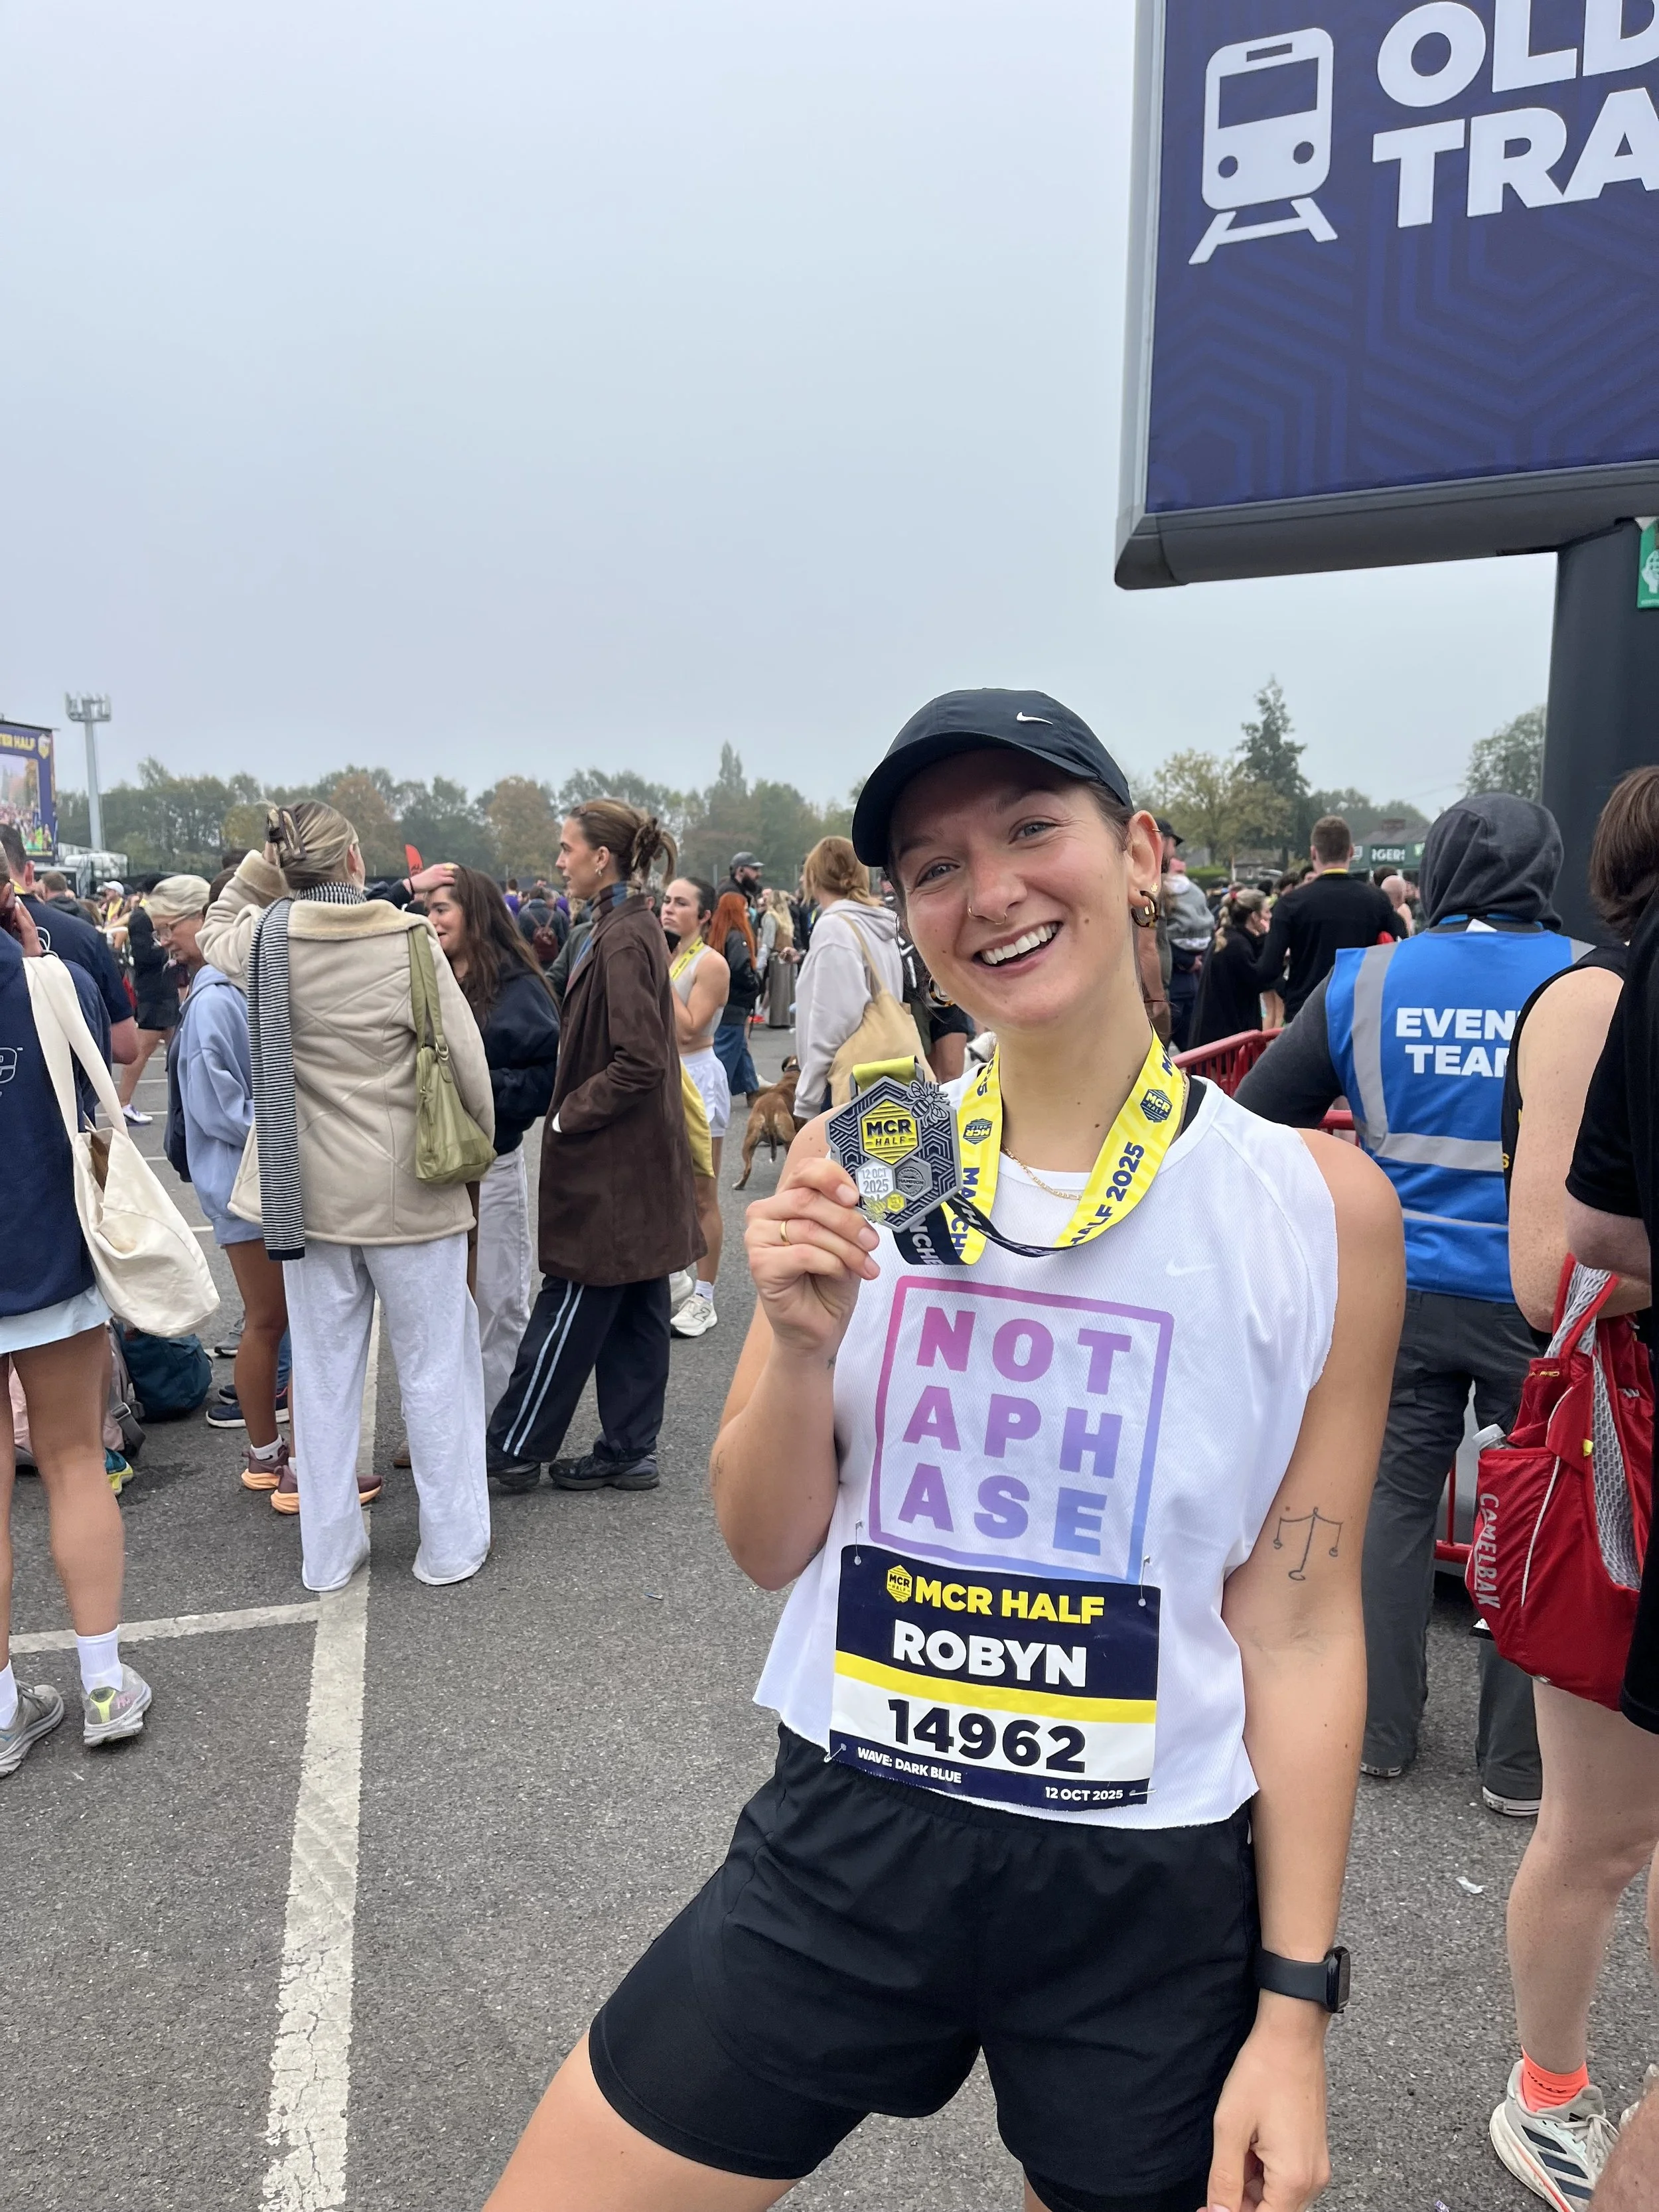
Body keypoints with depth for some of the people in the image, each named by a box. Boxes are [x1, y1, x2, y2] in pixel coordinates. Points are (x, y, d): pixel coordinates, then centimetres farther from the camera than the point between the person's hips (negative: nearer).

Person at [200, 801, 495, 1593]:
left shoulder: (261, 941, -3)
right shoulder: (408, 942, -13)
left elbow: (215, 929, 23)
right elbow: (467, 1064, -10)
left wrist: (262, 869, 10)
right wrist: (485, 1143, 6)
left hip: (307, 1191, 4)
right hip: (410, 1190, -3)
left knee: (323, 1369, 15)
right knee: (435, 1366, 10)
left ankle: (328, 1550, 26)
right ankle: (451, 1542, 20)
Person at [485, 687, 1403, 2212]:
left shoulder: (1317, 1207, -10)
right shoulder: (864, 1164, -5)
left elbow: (1300, 1629, -4)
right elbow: (766, 1549, 0)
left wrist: (1295, 2005, -2)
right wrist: (804, 1346, -18)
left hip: (1150, 1908, -1)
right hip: (844, 1851, 2)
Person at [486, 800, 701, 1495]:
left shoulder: (622, 940, -18)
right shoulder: (631, 928, 12)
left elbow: (637, 1064, -23)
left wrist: (569, 1115, -13)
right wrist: (573, 1108, 12)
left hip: (609, 1163, -10)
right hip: (637, 1158, 10)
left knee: (571, 1309, 3)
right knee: (633, 1311, 13)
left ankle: (514, 1449, 16)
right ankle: (629, 1451, 23)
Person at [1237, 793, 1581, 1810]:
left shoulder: (1366, 981, -3)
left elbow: (1254, 1119, -1)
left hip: (1403, 1289, 2)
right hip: (1541, 1298, -1)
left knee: (1394, 1497, 14)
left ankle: (1380, 1729, 25)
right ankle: (1522, 1763, 23)